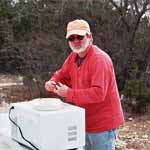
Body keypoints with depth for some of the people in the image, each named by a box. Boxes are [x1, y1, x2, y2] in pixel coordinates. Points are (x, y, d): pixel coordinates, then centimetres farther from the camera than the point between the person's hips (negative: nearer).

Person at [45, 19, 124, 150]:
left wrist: (69, 94, -28)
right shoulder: (73, 56, 3)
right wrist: (52, 82, -6)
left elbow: (98, 93, -31)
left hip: (103, 124, -8)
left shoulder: (100, 59, -23)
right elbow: (62, 74, 16)